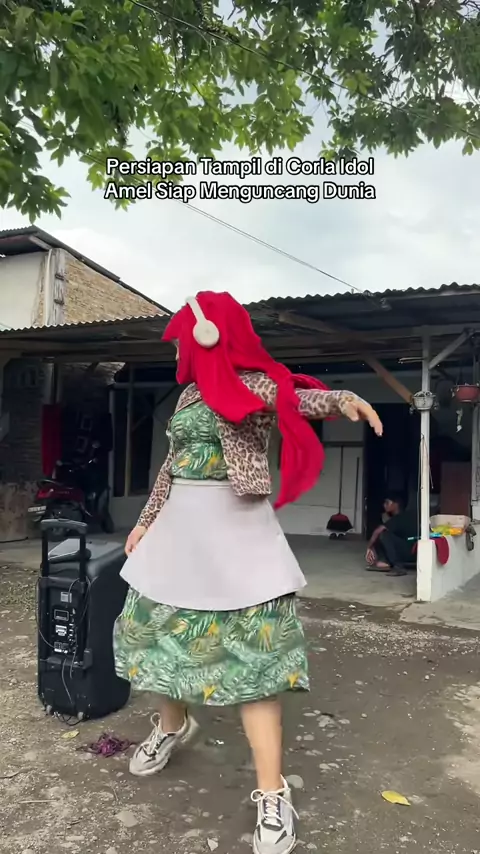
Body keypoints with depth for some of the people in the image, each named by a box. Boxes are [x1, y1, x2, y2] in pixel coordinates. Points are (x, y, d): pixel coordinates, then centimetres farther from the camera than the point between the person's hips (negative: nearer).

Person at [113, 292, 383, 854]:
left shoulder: (255, 384, -6)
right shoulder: (188, 395, 14)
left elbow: (298, 398, -25)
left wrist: (344, 399, -45)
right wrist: (146, 521, 22)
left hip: (235, 527, -7)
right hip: (181, 524, 8)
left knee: (251, 641, -9)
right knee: (156, 623, 14)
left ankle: (272, 796, -1)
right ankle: (172, 723, 42)